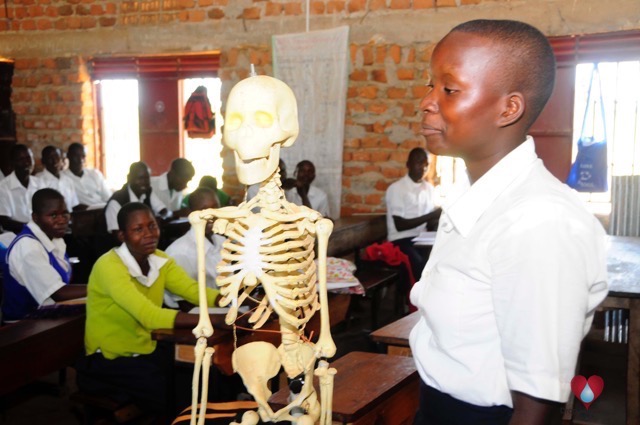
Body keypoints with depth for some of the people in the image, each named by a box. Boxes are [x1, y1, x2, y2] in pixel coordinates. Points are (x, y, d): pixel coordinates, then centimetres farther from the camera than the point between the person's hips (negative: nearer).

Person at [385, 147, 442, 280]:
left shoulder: (429, 188, 15)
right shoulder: (396, 189, -6)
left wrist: (438, 219, -12)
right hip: (402, 240, -6)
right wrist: (429, 216, -17)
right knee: (421, 266, -34)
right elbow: (400, 225, -11)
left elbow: (429, 223, 12)